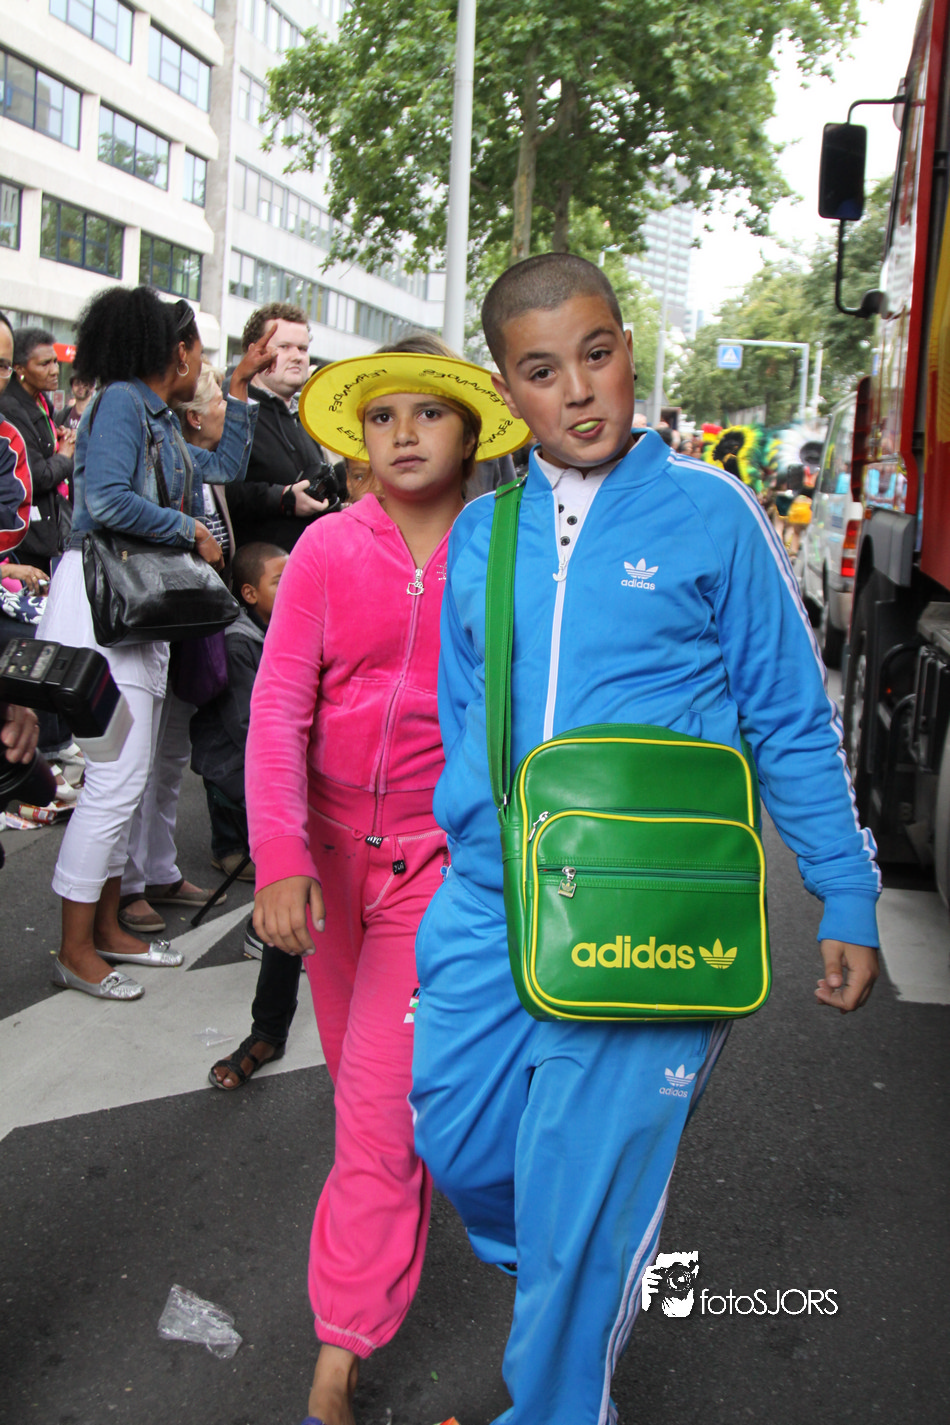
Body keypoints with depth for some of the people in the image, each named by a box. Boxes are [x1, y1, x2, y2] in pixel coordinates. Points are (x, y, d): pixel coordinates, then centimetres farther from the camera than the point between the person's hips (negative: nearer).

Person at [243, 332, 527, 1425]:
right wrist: (280, 863, -21)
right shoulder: (328, 550, -5)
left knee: (383, 1107, -6)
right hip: (332, 846, 3)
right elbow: (277, 712, -10)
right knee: (361, 1078, 21)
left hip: (445, 857, -3)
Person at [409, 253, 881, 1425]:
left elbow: (791, 721, 0)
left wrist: (847, 900, 1)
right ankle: (568, 1275, 46)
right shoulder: (479, 530, 6)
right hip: (484, 904, 4)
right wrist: (473, 848, 15)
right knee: (460, 1143, 14)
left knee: (581, 1204, 3)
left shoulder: (709, 512, -4)